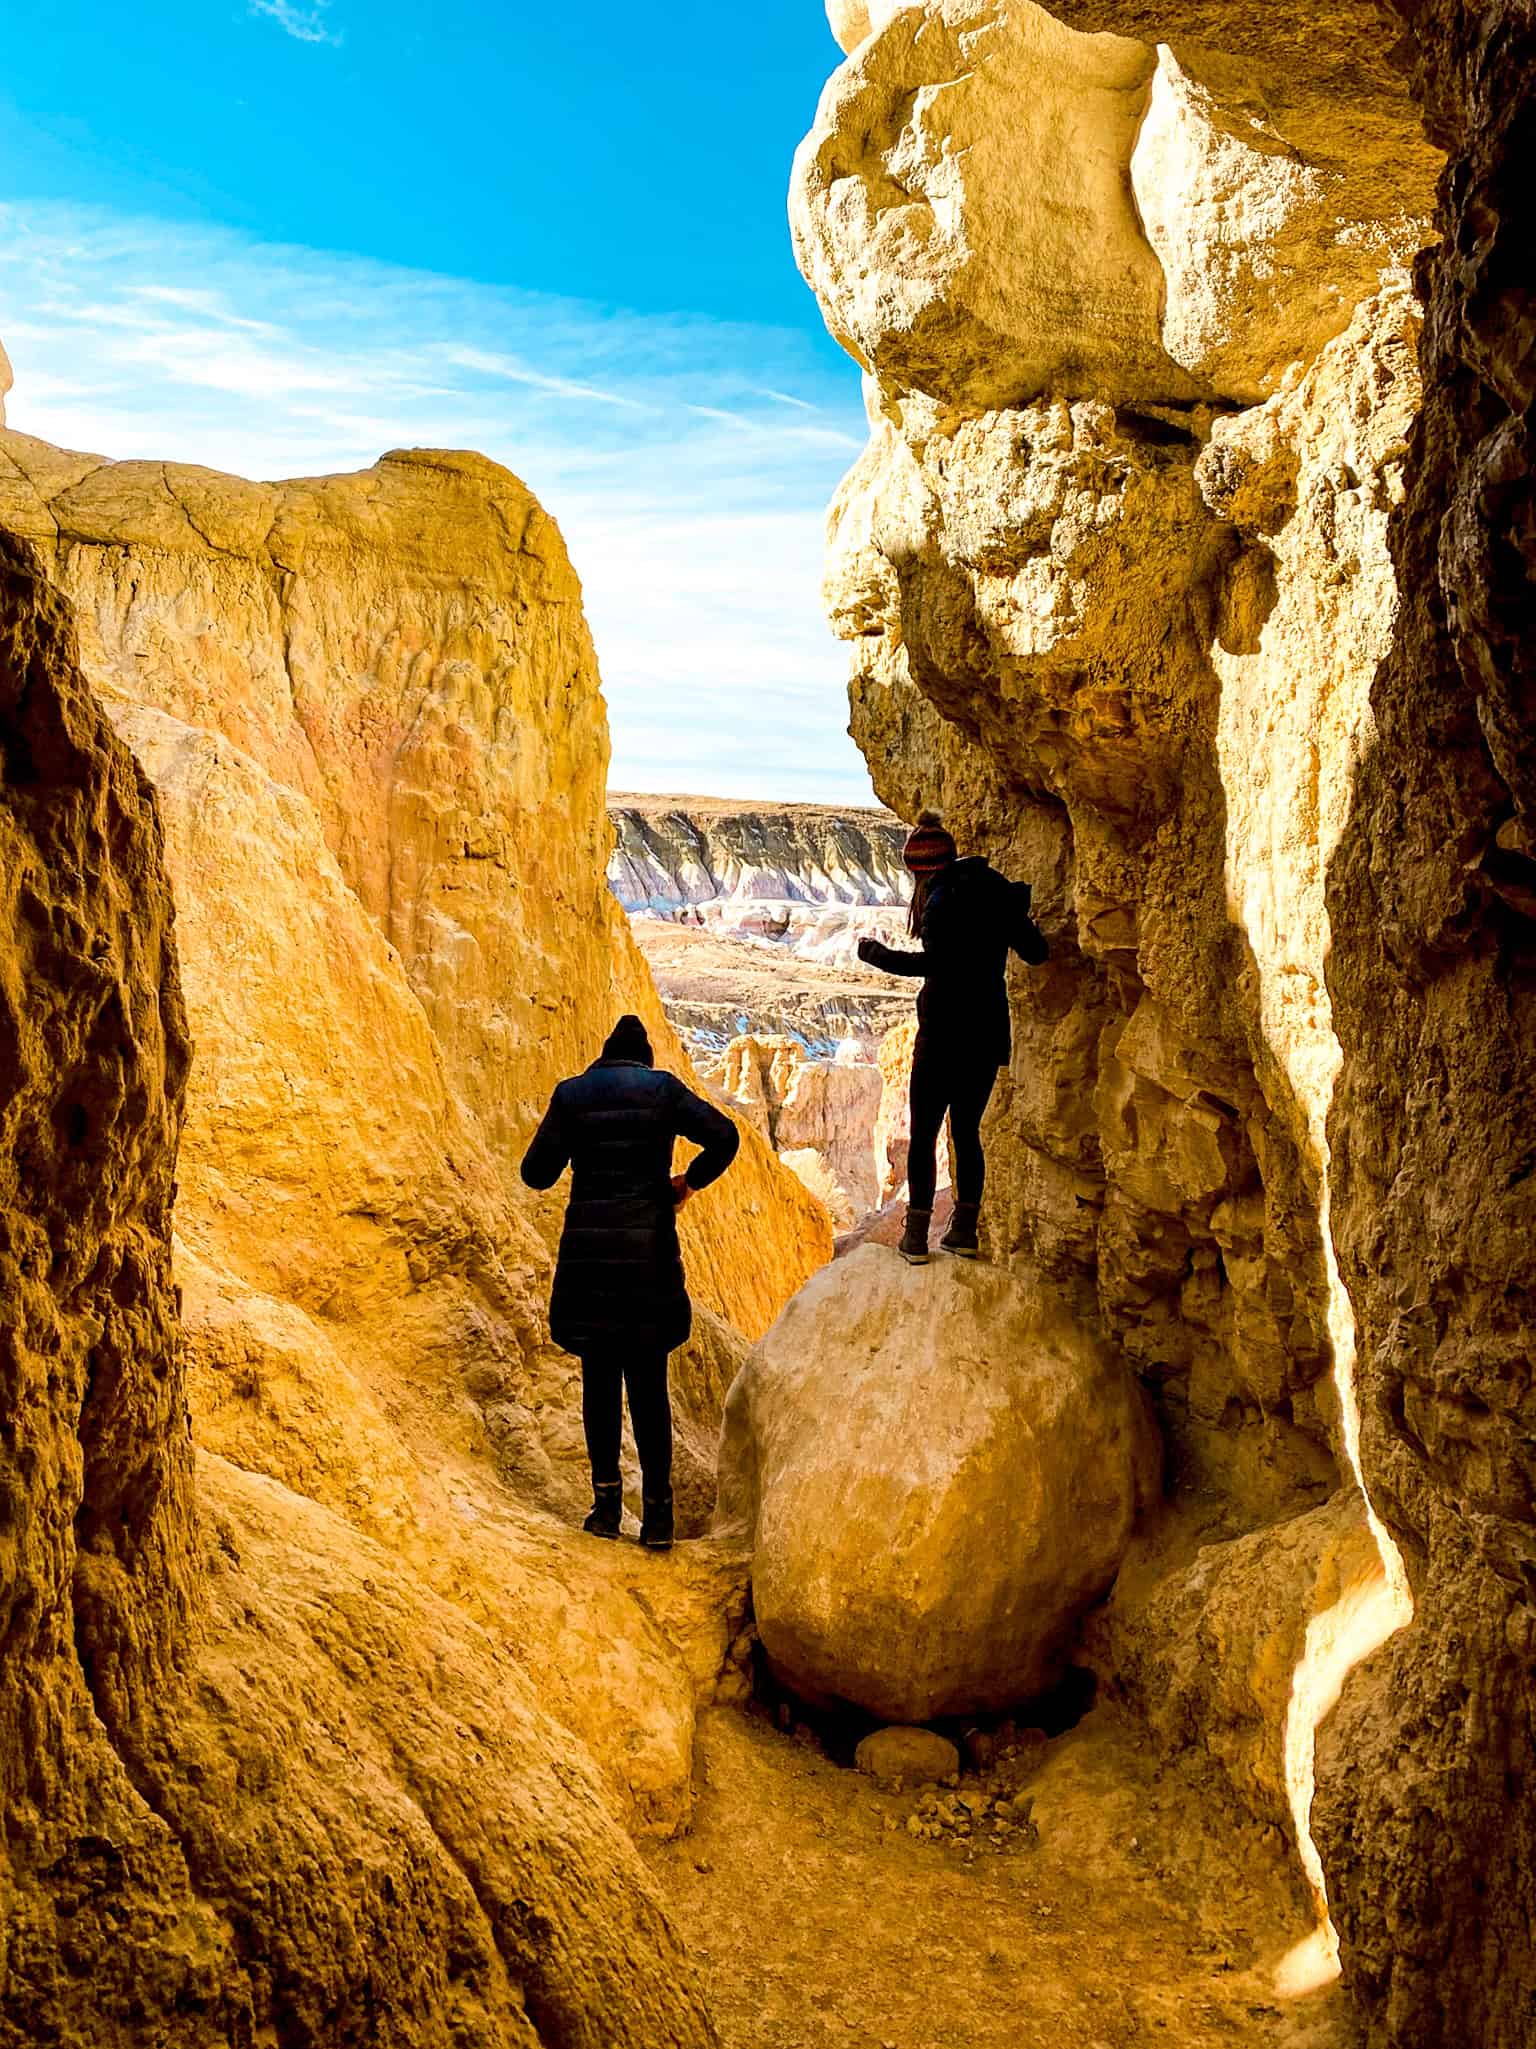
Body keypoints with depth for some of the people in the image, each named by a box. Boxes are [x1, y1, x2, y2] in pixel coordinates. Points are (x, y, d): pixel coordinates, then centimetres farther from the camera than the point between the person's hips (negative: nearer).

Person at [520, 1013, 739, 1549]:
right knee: (649, 1384, 6)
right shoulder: (663, 1089, 3)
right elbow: (724, 1136, -8)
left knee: (599, 1378, 13)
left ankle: (607, 1501, 12)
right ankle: (657, 1511, 5)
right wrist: (689, 1181, 7)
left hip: (588, 1250, 0)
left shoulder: (571, 1094, 4)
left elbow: (536, 1173, 3)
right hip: (649, 1251, 0)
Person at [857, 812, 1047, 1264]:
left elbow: (935, 962, -26)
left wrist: (879, 955, -14)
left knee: (924, 1133, 2)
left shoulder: (944, 900, -13)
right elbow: (1036, 953, 14)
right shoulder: (998, 896, 8)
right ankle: (964, 1231, 19)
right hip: (989, 1031, 7)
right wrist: (1025, 923, 34)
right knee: (967, 1131, 16)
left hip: (945, 1031, -7)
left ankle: (916, 1236, 1)